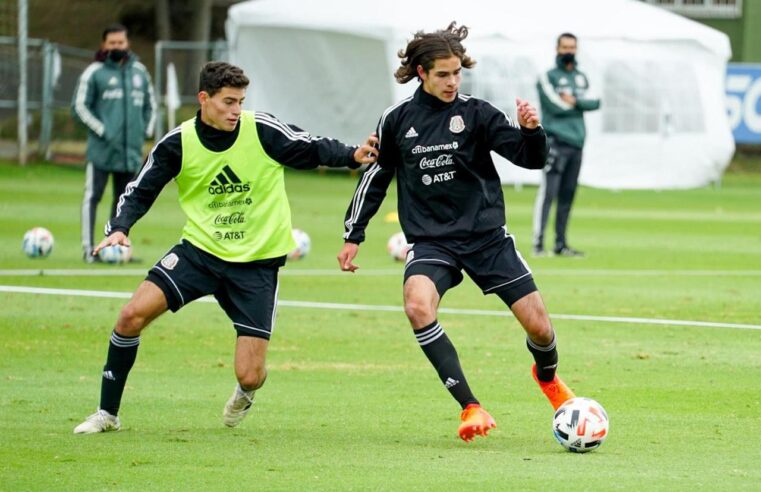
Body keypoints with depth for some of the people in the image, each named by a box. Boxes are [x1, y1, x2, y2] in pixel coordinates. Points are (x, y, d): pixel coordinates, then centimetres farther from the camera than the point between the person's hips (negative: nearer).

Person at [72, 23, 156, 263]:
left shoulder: (140, 71, 12)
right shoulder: (94, 72, -3)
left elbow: (150, 104, 23)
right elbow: (79, 107, -4)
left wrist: (146, 130, 8)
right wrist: (102, 130, -13)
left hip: (131, 150, 5)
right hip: (102, 149, -5)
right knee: (93, 197, -6)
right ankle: (88, 249, -5)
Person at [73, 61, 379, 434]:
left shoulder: (263, 131, -12)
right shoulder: (177, 144, -7)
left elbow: (314, 149, -2)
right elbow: (140, 191, -1)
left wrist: (353, 156, -19)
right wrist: (119, 228, -18)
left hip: (257, 263, -2)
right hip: (200, 249, 2)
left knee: (249, 377, -7)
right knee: (133, 314, -17)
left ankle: (244, 394, 35)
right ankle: (107, 413, 1)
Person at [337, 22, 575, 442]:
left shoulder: (475, 113, -2)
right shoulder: (397, 121, 3)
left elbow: (532, 157, -7)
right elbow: (375, 177, 17)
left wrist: (530, 131, -28)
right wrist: (353, 235, 17)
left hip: (486, 235, 0)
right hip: (431, 241, 0)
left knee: (538, 325, -4)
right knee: (417, 306, -31)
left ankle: (547, 377, 35)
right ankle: (470, 408, -25)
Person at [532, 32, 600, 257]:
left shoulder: (581, 78, 19)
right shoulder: (548, 77, 0)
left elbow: (592, 103, 4)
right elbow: (556, 106, -12)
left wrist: (574, 101, -10)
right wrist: (582, 104, -1)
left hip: (576, 143, 6)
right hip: (556, 142, -6)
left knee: (567, 195, 8)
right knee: (548, 191, -14)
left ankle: (561, 244, 13)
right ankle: (538, 243, -18)